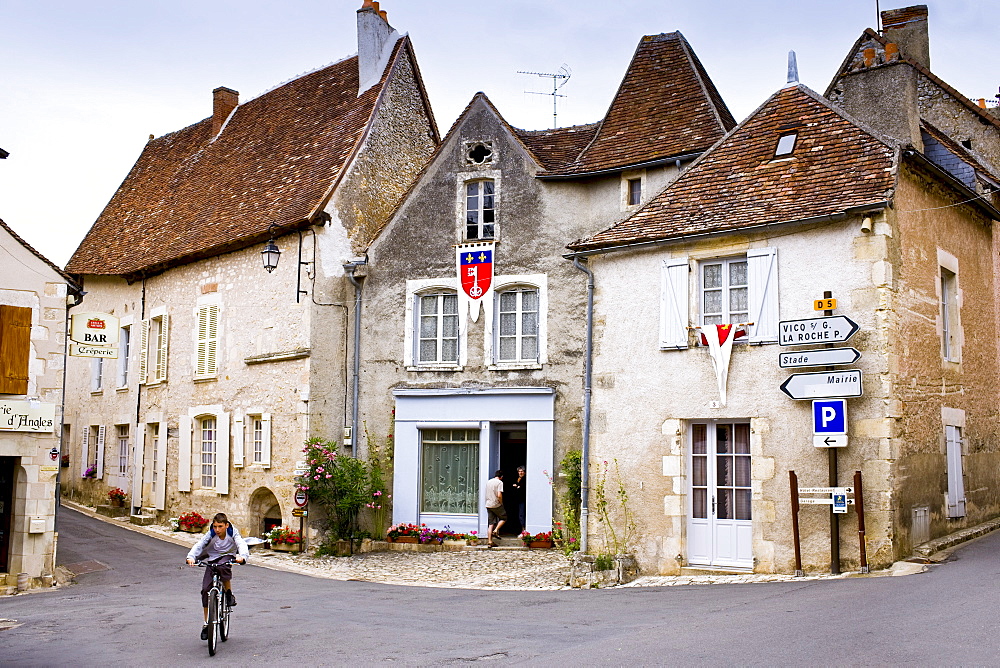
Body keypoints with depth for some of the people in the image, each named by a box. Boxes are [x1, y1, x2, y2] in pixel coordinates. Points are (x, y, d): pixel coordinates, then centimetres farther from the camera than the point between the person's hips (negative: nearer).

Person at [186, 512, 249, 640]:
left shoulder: (232, 533, -14)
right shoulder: (210, 535, -12)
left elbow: (242, 544, -28)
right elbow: (199, 545, -23)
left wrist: (242, 556, -50)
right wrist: (191, 557, -42)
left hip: (227, 557, -2)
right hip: (212, 560, 2)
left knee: (223, 567, -39)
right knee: (206, 589, -12)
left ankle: (229, 593, -12)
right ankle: (206, 623, 2)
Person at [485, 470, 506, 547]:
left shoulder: (488, 482, 11)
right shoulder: (500, 482, -10)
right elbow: (499, 495, -19)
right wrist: (501, 503, -4)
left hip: (488, 505, 6)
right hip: (496, 505, -6)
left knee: (491, 523, 8)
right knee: (504, 518, 16)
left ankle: (490, 542, 4)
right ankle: (495, 531, -3)